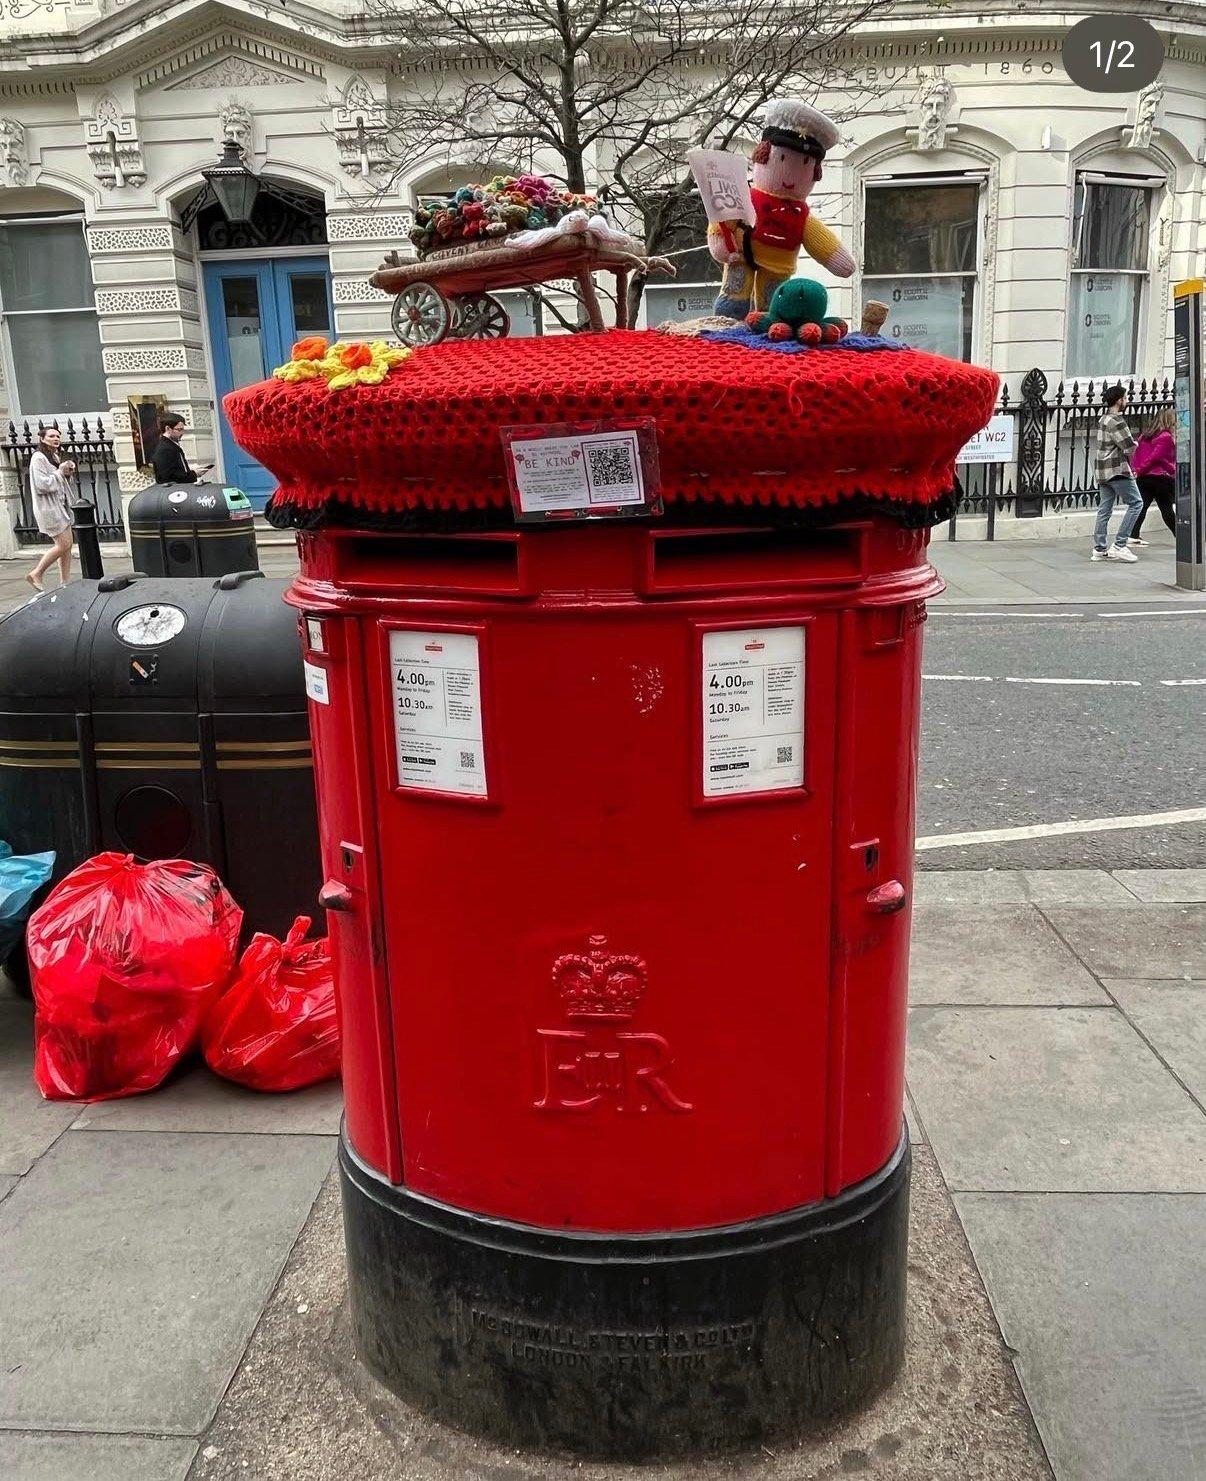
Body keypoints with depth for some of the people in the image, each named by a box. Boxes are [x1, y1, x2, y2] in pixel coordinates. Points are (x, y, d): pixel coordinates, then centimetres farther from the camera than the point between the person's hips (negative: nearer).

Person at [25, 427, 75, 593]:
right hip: (49, 508, -9)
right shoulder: (38, 458, -13)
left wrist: (68, 473, 2)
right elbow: (42, 485, -21)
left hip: (61, 506, 9)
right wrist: (60, 472, -14)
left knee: (67, 545, 6)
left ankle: (65, 582, 9)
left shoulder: (55, 457, 15)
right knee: (63, 544, -10)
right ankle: (36, 574, 2)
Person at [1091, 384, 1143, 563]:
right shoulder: (1116, 421, -14)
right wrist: (1135, 443, 6)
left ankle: (1100, 549, 10)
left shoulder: (1104, 419, 17)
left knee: (1104, 509, 9)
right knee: (1136, 503, -4)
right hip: (1117, 470, -10)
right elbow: (1130, 447, -16)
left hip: (1103, 471, 10)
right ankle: (1119, 545, -9)